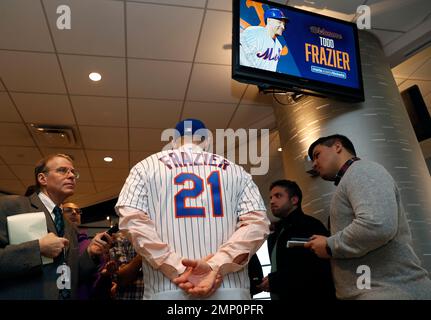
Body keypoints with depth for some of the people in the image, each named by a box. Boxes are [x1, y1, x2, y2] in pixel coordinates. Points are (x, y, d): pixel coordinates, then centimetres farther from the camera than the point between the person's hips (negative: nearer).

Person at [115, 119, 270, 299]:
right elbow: (256, 223, -1)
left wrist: (178, 269, -9)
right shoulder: (235, 170, 14)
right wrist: (217, 266, -10)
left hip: (167, 289, 0)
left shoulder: (146, 166, 11)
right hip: (231, 290, 1)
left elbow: (132, 220, -4)